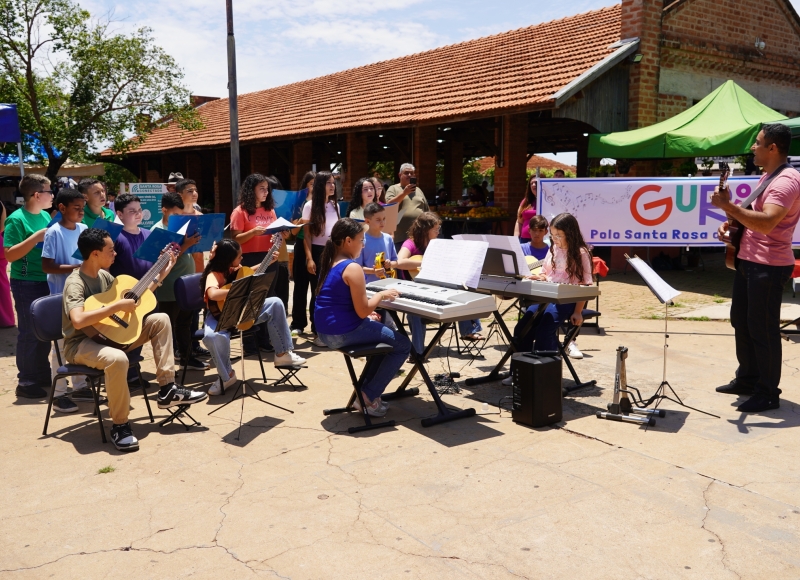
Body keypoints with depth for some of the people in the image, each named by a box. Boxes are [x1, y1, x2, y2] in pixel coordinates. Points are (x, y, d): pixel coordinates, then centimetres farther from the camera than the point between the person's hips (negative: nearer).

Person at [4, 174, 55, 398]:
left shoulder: (45, 216, 9)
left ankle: (43, 375, 27)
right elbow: (9, 255, -18)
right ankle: (25, 382, 8)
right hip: (26, 284, -7)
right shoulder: (16, 219, -13)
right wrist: (36, 237, -24)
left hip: (46, 281, 7)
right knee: (29, 333, -1)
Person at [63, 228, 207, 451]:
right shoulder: (76, 283, -19)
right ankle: (119, 425, -20)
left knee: (160, 319, -1)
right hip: (81, 343, -9)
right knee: (117, 358, -41)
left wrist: (162, 274, 14)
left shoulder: (103, 275, 7)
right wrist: (116, 306, -32)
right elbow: (78, 321, -37)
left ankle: (167, 389, -3)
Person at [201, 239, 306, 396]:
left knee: (275, 303, -8)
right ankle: (227, 376, -12)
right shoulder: (214, 275, -23)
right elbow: (212, 294, -46)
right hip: (220, 316, -7)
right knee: (213, 336, -40)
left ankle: (282, 354, -4)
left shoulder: (236, 269, -1)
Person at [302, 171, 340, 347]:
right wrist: (309, 258, -13)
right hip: (317, 252, -4)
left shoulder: (335, 205, 10)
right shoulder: (310, 206, -4)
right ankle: (317, 332, 10)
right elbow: (306, 235, -6)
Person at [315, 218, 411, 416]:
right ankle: (368, 396, 6)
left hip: (326, 332, 9)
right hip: (344, 332, -9)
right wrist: (381, 295, -4)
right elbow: (362, 311, -20)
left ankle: (367, 389, 27)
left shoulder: (329, 263, 10)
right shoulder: (352, 268, -18)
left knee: (385, 333, 30)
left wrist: (370, 307, 11)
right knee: (403, 345, 6)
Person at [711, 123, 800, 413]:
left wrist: (727, 205, -32)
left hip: (768, 266, -11)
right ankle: (747, 379, 31)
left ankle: (768, 393, 8)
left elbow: (766, 223, -33)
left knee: (763, 329, -3)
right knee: (741, 320, 17)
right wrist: (733, 223, 6)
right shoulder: (767, 176, 15)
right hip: (748, 260, 11)